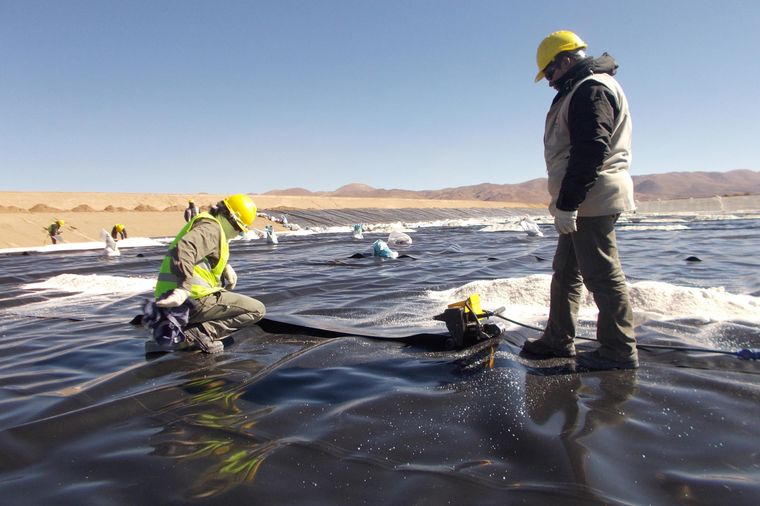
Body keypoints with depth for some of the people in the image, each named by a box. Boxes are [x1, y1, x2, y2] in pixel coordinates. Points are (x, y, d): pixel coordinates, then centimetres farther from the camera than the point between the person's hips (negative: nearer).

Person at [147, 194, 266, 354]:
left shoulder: (206, 224, 21)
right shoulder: (211, 228, -11)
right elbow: (184, 248, -30)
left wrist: (226, 267, 12)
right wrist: (184, 289, -37)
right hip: (195, 299, -10)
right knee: (257, 310, -7)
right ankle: (198, 334, -18)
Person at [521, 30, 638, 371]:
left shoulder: (590, 89, -12)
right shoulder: (584, 90, 22)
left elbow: (590, 151, -23)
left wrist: (566, 204, -23)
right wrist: (565, 203, 21)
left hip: (593, 202, -11)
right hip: (584, 203, 11)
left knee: (601, 274, -5)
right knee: (565, 271, 15)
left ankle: (620, 351, 5)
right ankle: (558, 341, 24)